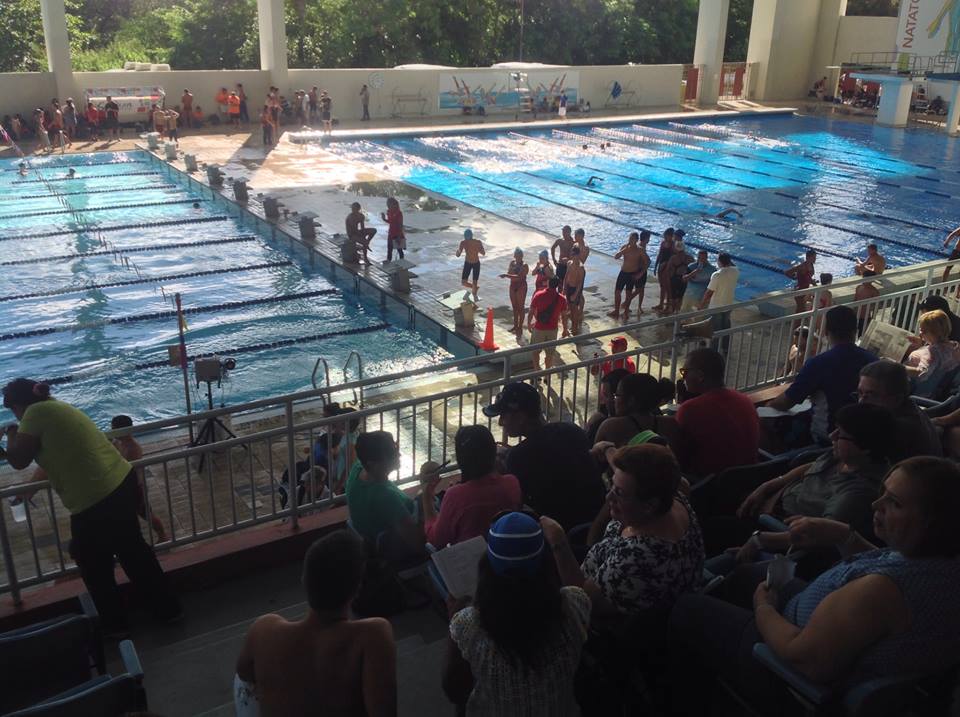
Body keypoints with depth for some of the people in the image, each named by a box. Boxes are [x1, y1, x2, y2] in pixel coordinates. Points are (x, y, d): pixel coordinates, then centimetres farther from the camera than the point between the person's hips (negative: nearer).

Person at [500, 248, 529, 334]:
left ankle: (520, 327, 7)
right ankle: (515, 325, 27)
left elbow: (519, 277, -28)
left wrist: (506, 275, -34)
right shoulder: (512, 263, 5)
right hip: (513, 286, 7)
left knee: (521, 307, 0)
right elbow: (509, 273, 3)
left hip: (521, 287, -7)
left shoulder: (524, 265, -16)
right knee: (514, 307, 15)